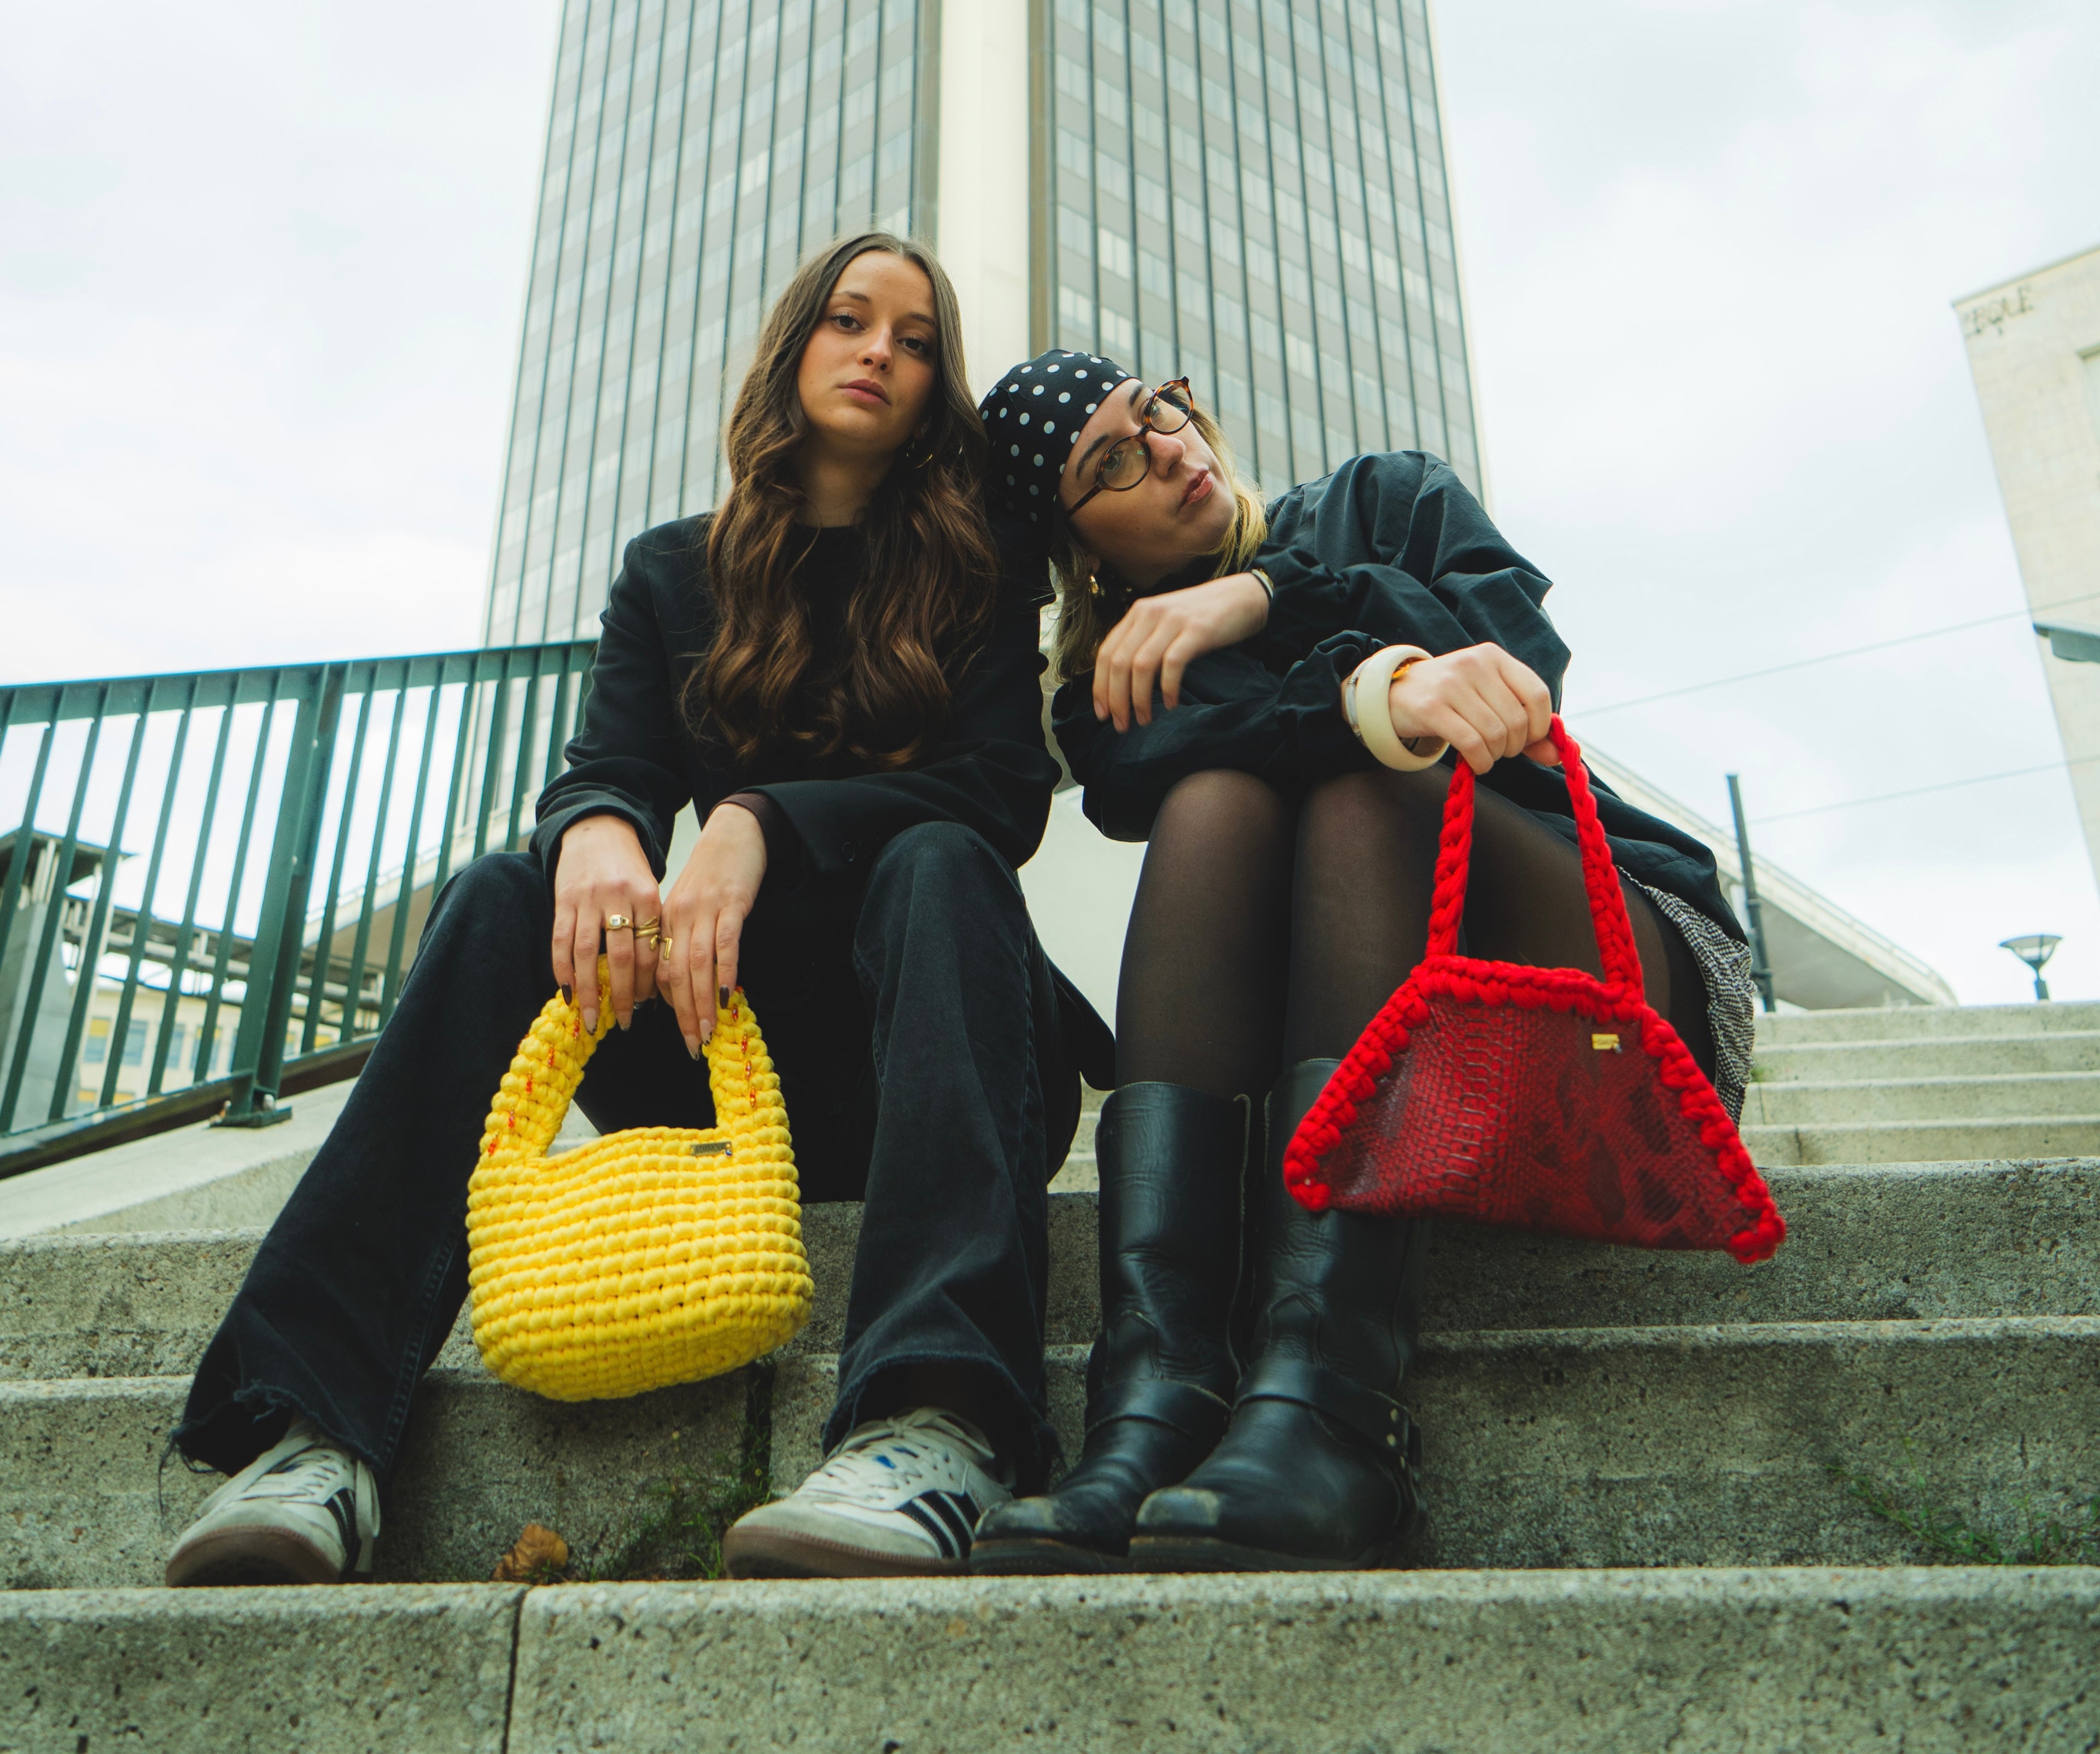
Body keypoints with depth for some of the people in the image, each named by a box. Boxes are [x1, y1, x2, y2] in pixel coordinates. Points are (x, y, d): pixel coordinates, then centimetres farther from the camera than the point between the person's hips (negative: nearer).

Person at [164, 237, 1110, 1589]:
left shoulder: (979, 574, 9)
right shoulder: (678, 575, 16)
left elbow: (1007, 792, -7)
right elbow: (611, 767, 1)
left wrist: (767, 821, -23)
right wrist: (597, 833, -25)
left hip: (909, 1050, -2)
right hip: (723, 1035, 2)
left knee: (937, 863, -32)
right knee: (507, 894, -21)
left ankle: (936, 1429, -52)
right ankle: (317, 1434, -34)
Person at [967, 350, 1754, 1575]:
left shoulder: (1388, 500, 16)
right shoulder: (1113, 692, 12)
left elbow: (1519, 638, -4)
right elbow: (1142, 782, -14)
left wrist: (1272, 600, -10)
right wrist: (1381, 691, -31)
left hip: (1630, 957, 0)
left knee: (1364, 797, -27)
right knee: (1216, 800, -24)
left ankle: (1326, 1407, -47)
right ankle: (1160, 1393, -42)